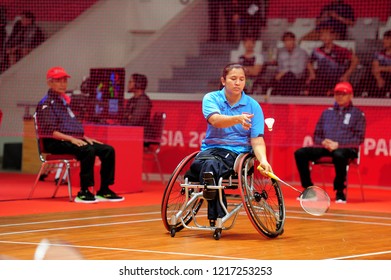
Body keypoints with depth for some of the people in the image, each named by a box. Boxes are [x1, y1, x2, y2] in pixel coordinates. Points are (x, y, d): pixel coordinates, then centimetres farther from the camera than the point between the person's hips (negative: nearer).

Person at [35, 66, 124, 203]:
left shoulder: (63, 101, 23)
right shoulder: (46, 103, -5)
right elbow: (49, 131, -15)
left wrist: (86, 138, 11)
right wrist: (71, 139, -23)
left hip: (75, 140, 9)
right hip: (56, 143, -9)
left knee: (108, 150, -6)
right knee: (88, 150, -34)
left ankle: (104, 191, -5)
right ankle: (83, 193, -31)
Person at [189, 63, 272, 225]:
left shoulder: (253, 106, 5)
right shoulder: (211, 98, 4)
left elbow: (257, 139, -2)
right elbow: (215, 120, -18)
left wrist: (263, 160, -23)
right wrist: (238, 119, -38)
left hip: (238, 151, -1)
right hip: (211, 148, 1)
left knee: (212, 165, -36)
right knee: (197, 164, -36)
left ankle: (216, 218, -27)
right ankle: (218, 215, -29)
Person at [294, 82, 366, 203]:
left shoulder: (357, 113, 9)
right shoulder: (327, 112, 23)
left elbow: (359, 138, -2)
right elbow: (316, 136, 21)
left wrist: (338, 145, -15)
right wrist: (323, 142, -4)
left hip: (347, 149, -5)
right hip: (324, 148, 5)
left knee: (339, 155, -41)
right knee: (300, 153, -18)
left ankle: (340, 191, -26)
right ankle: (308, 189, -9)